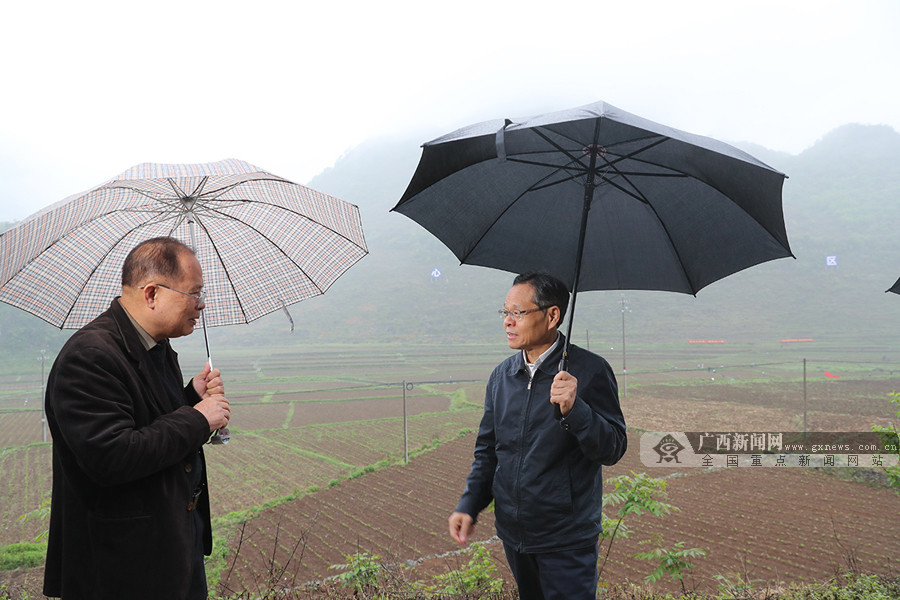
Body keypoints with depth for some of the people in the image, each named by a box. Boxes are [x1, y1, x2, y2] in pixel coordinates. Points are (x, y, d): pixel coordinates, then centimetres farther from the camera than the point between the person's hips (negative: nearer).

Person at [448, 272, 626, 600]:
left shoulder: (590, 370, -11)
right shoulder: (501, 376, 5)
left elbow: (613, 449, -14)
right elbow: (487, 448, 11)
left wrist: (574, 410, -30)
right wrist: (469, 504, -1)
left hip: (567, 539, -5)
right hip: (513, 534, 5)